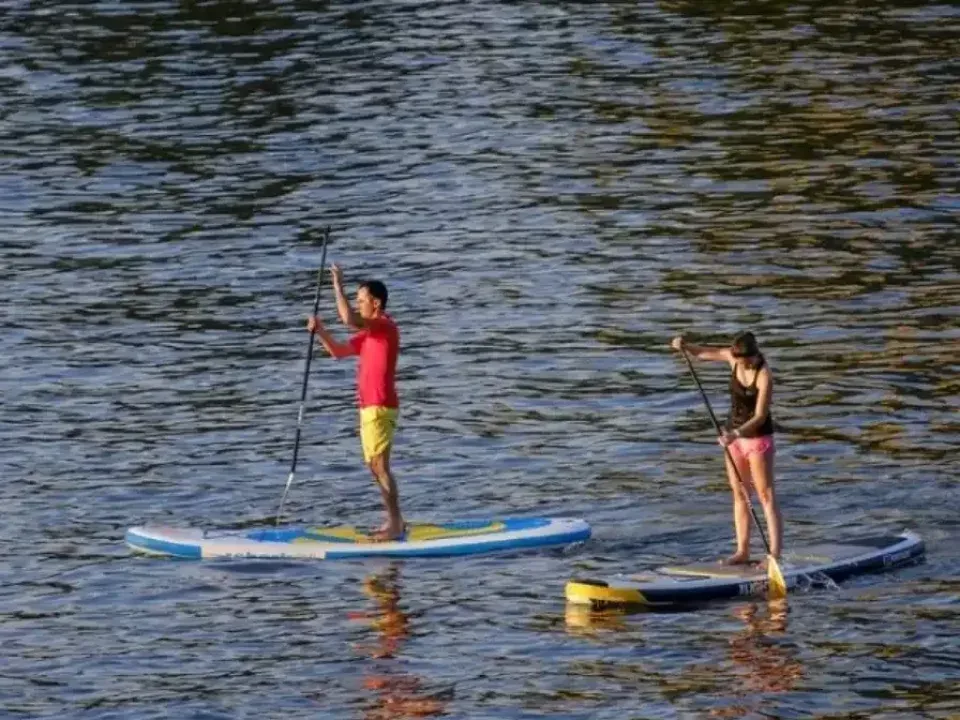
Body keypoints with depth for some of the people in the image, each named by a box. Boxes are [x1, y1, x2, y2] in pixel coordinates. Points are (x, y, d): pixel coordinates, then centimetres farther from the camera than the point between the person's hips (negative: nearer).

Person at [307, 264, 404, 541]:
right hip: (369, 406, 10)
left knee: (380, 466, -11)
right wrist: (319, 331, 3)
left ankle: (395, 524, -11)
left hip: (380, 407, -10)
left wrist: (338, 285, -22)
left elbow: (349, 320, -28)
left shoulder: (386, 327, -13)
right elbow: (338, 351, 19)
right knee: (375, 466, 12)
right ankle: (395, 522, 17)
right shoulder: (369, 333, 18)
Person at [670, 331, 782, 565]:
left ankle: (775, 553, -10)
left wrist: (736, 433, -38)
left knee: (766, 495, -7)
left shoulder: (764, 376, -23)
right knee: (739, 494, 10)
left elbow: (760, 416, -26)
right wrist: (684, 346, -13)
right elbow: (701, 353, 7)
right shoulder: (732, 357, -4)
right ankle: (743, 551, 16)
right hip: (734, 434, 7)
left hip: (758, 436, -7)